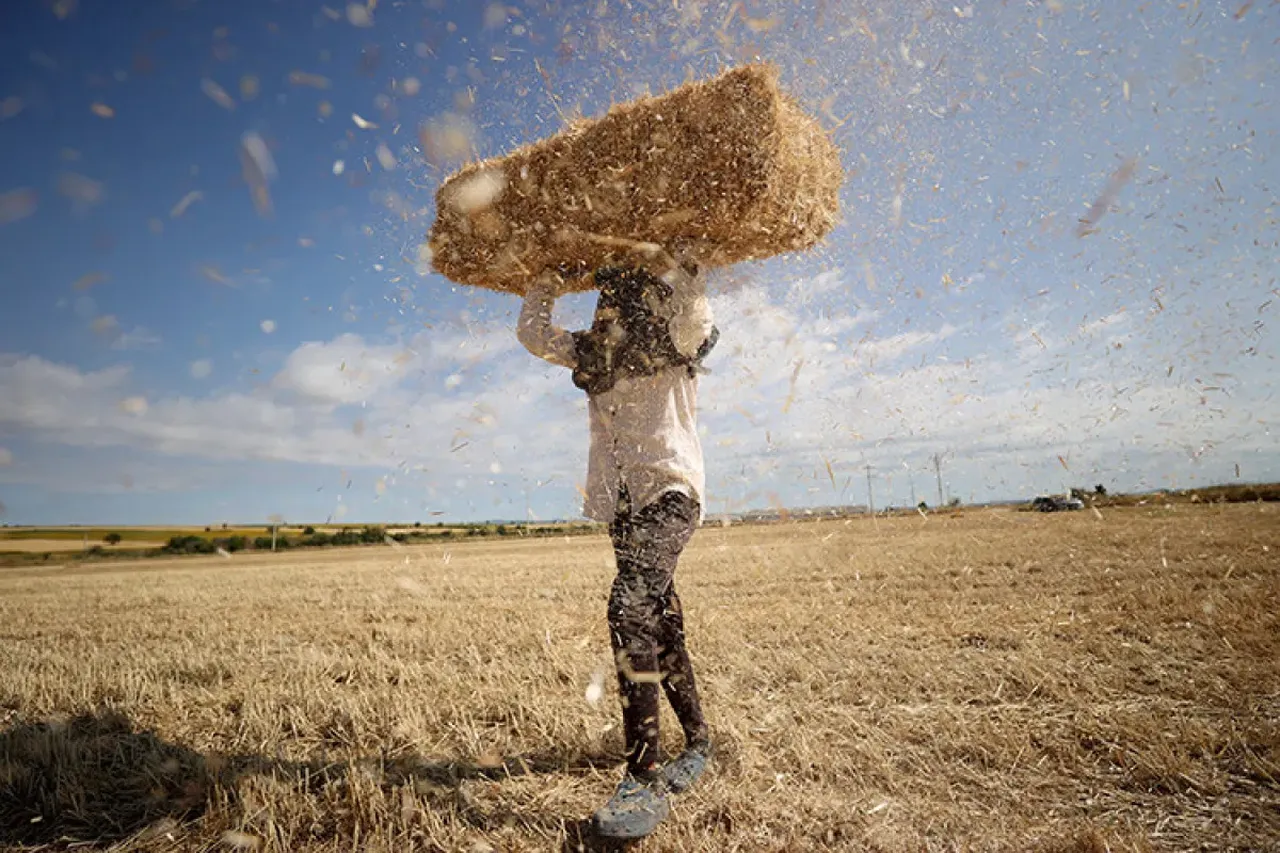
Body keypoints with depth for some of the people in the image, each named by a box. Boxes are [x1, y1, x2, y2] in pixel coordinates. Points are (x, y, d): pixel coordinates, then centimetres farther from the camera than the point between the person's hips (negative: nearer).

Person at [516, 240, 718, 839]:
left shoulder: (677, 340, 1)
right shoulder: (592, 349, 17)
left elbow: (694, 310, -20)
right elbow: (532, 333, 22)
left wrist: (655, 258, -13)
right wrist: (546, 280, 16)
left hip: (670, 491, -6)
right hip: (622, 502, 6)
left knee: (631, 606, -26)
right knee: (660, 623, 11)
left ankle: (646, 777, -20)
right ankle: (697, 741, 29)